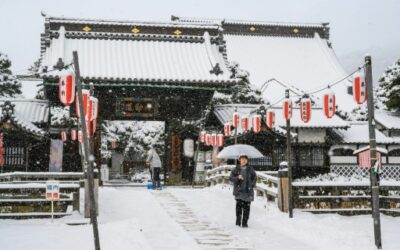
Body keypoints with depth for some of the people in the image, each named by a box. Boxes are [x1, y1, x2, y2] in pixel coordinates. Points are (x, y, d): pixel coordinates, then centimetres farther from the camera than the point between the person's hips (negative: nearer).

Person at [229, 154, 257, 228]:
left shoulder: (250, 169, 6)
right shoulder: (236, 169, 4)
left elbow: (255, 178, 14)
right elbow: (231, 177, 2)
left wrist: (252, 185, -1)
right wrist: (237, 177, -16)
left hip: (248, 191, 1)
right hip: (239, 190, -1)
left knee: (246, 207, 1)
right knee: (239, 205, -13)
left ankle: (244, 223, 9)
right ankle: (238, 221, -1)